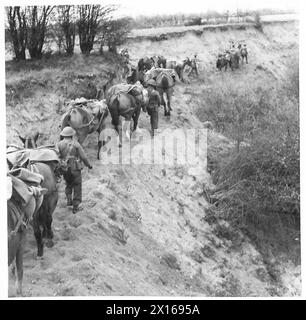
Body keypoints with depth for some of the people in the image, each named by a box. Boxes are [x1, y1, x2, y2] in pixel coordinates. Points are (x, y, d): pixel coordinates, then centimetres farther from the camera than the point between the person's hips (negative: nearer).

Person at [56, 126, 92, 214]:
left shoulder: (59, 144, -2)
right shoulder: (76, 144, -8)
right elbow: (83, 157, -5)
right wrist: (89, 165, 10)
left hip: (64, 169, 3)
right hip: (75, 168, -3)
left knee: (68, 184, 29)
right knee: (77, 187, 8)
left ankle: (69, 199, 20)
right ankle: (75, 207, 9)